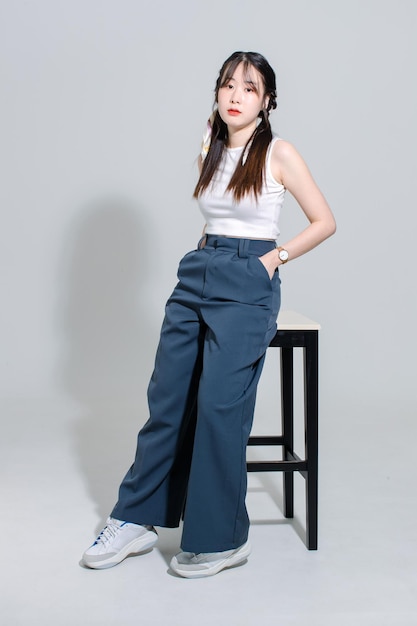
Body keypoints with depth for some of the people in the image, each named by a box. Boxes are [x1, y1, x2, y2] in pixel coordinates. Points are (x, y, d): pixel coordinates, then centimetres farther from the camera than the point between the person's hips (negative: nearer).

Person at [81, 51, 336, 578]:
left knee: (218, 404, -12)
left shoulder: (278, 153, -2)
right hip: (197, 275, 6)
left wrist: (273, 258, -5)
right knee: (167, 398, 3)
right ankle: (138, 518, 14)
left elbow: (324, 222, 0)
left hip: (247, 286, -6)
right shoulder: (209, 153, 14)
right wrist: (209, 254, 10)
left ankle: (220, 540, 2)